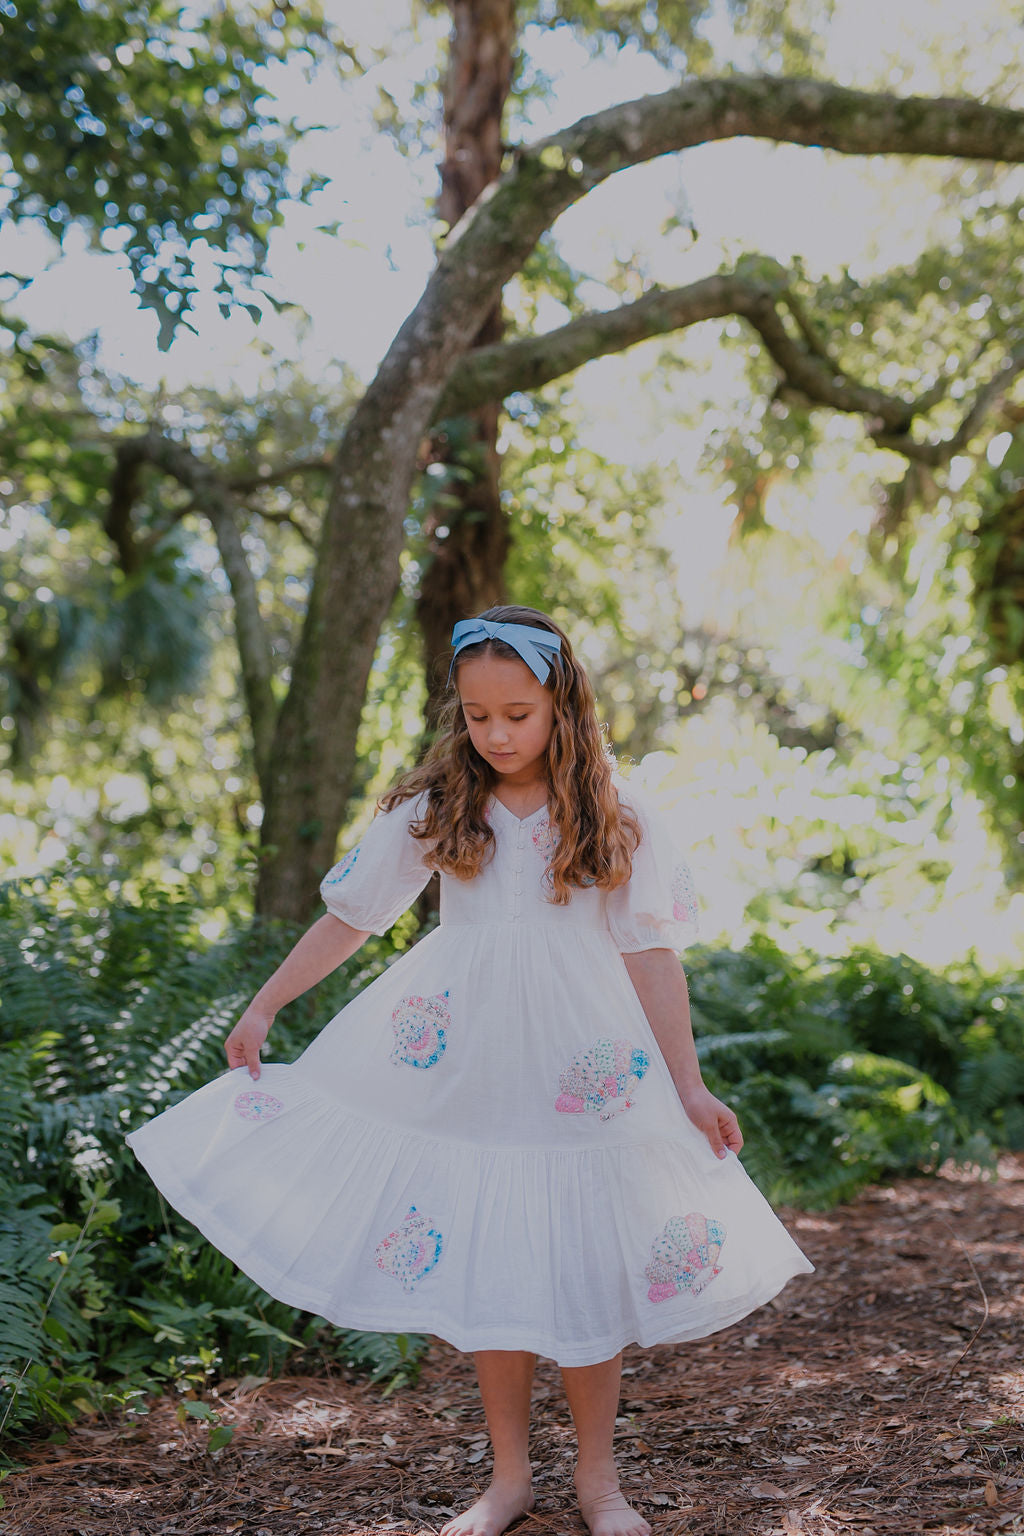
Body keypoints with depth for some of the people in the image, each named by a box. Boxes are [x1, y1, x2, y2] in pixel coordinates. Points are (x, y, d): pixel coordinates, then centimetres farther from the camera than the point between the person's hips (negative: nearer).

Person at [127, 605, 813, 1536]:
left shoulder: (614, 819, -3)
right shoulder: (433, 809, 1)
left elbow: (652, 956, -2)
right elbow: (350, 916, 7)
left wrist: (688, 1085, -4)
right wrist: (264, 1007, 8)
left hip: (586, 1073, -1)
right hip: (468, 1067, 2)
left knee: (588, 1270, 4)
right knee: (487, 1269, 7)